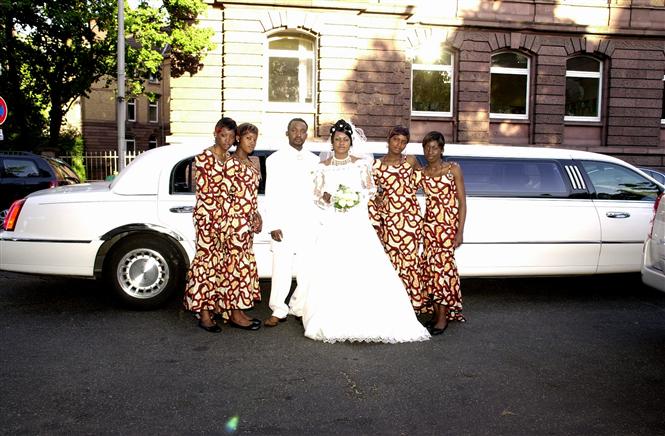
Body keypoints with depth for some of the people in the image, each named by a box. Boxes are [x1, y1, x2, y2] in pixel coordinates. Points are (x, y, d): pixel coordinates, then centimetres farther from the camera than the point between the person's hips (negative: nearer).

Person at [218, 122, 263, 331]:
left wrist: (256, 214, 12)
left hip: (248, 220, 9)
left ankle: (238, 309, 20)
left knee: (243, 263, 11)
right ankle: (234, 314, 1)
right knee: (238, 263, -6)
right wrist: (229, 223, -13)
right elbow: (225, 194, -13)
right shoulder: (231, 162, -10)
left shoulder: (253, 162, 15)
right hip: (235, 220, -8)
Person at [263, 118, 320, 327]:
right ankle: (278, 311, 10)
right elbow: (271, 194, -1)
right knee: (281, 268, -1)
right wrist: (273, 225, -8)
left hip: (308, 224, 2)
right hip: (283, 223, -2)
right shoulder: (275, 159, 3)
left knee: (307, 269, 4)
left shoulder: (314, 161, 11)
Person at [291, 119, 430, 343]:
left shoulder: (361, 164, 8)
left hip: (357, 223, 0)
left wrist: (357, 197, -10)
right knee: (330, 270, -8)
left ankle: (362, 318, -3)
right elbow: (316, 194, 10)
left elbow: (370, 189, 8)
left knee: (363, 269, -11)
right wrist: (326, 198, -10)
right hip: (332, 224, 1)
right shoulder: (323, 167, 10)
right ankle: (332, 320, -1)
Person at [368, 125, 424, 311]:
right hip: (389, 217, 0)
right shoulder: (377, 165, 5)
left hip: (411, 216, 0)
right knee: (393, 259, 1)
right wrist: (377, 199, -5)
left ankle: (413, 303, 11)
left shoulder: (411, 160, 7)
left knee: (410, 258, 1)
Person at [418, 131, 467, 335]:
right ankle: (436, 312, 16)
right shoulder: (421, 173, 9)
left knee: (442, 266, -9)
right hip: (429, 224, 4)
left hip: (449, 225, -4)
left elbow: (462, 202, -3)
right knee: (429, 267, 3)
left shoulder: (453, 169, -1)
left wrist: (460, 232, -9)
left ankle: (443, 317, 1)